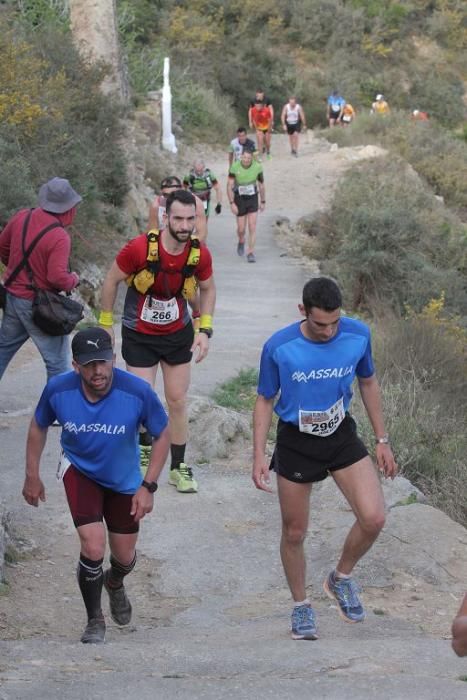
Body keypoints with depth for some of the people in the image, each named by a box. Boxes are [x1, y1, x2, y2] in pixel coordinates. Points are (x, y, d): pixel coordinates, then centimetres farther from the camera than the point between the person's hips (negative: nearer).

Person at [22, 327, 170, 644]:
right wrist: (32, 476, 2)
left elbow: (162, 434, -14)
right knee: (93, 548, -17)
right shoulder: (58, 389, -26)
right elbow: (39, 427, -3)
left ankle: (114, 583, 53)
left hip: (123, 478, 1)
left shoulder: (137, 392, -31)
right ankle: (95, 621, 8)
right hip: (79, 471, -1)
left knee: (125, 558, 13)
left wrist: (148, 486, -18)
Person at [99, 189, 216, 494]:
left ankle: (179, 468, 20)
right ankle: (145, 450, 26)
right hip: (139, 335, -2)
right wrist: (106, 324, -3)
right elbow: (112, 281, -9)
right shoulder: (140, 248, -25)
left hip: (178, 334, 3)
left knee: (178, 401, 7)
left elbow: (208, 289, 4)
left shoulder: (200, 254, -16)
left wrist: (205, 329, -5)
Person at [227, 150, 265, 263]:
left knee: (252, 227, -9)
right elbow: (229, 186, -11)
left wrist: (263, 202, 9)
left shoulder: (257, 167, -11)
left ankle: (251, 253, -3)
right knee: (241, 228, 5)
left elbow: (261, 185, 3)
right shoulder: (234, 167, -15)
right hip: (239, 199, 0)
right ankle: (241, 242, 39)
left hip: (253, 199, 0)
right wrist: (232, 203, -17)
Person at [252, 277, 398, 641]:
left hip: (342, 436, 2)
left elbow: (368, 383, 4)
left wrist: (382, 440, 7)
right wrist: (259, 456, -12)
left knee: (374, 519, -14)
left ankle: (341, 578, 15)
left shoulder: (358, 335, -13)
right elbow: (265, 400, -5)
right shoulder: (279, 347, -20)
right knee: (295, 533, 8)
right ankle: (301, 606, 32)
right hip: (296, 443, -2)